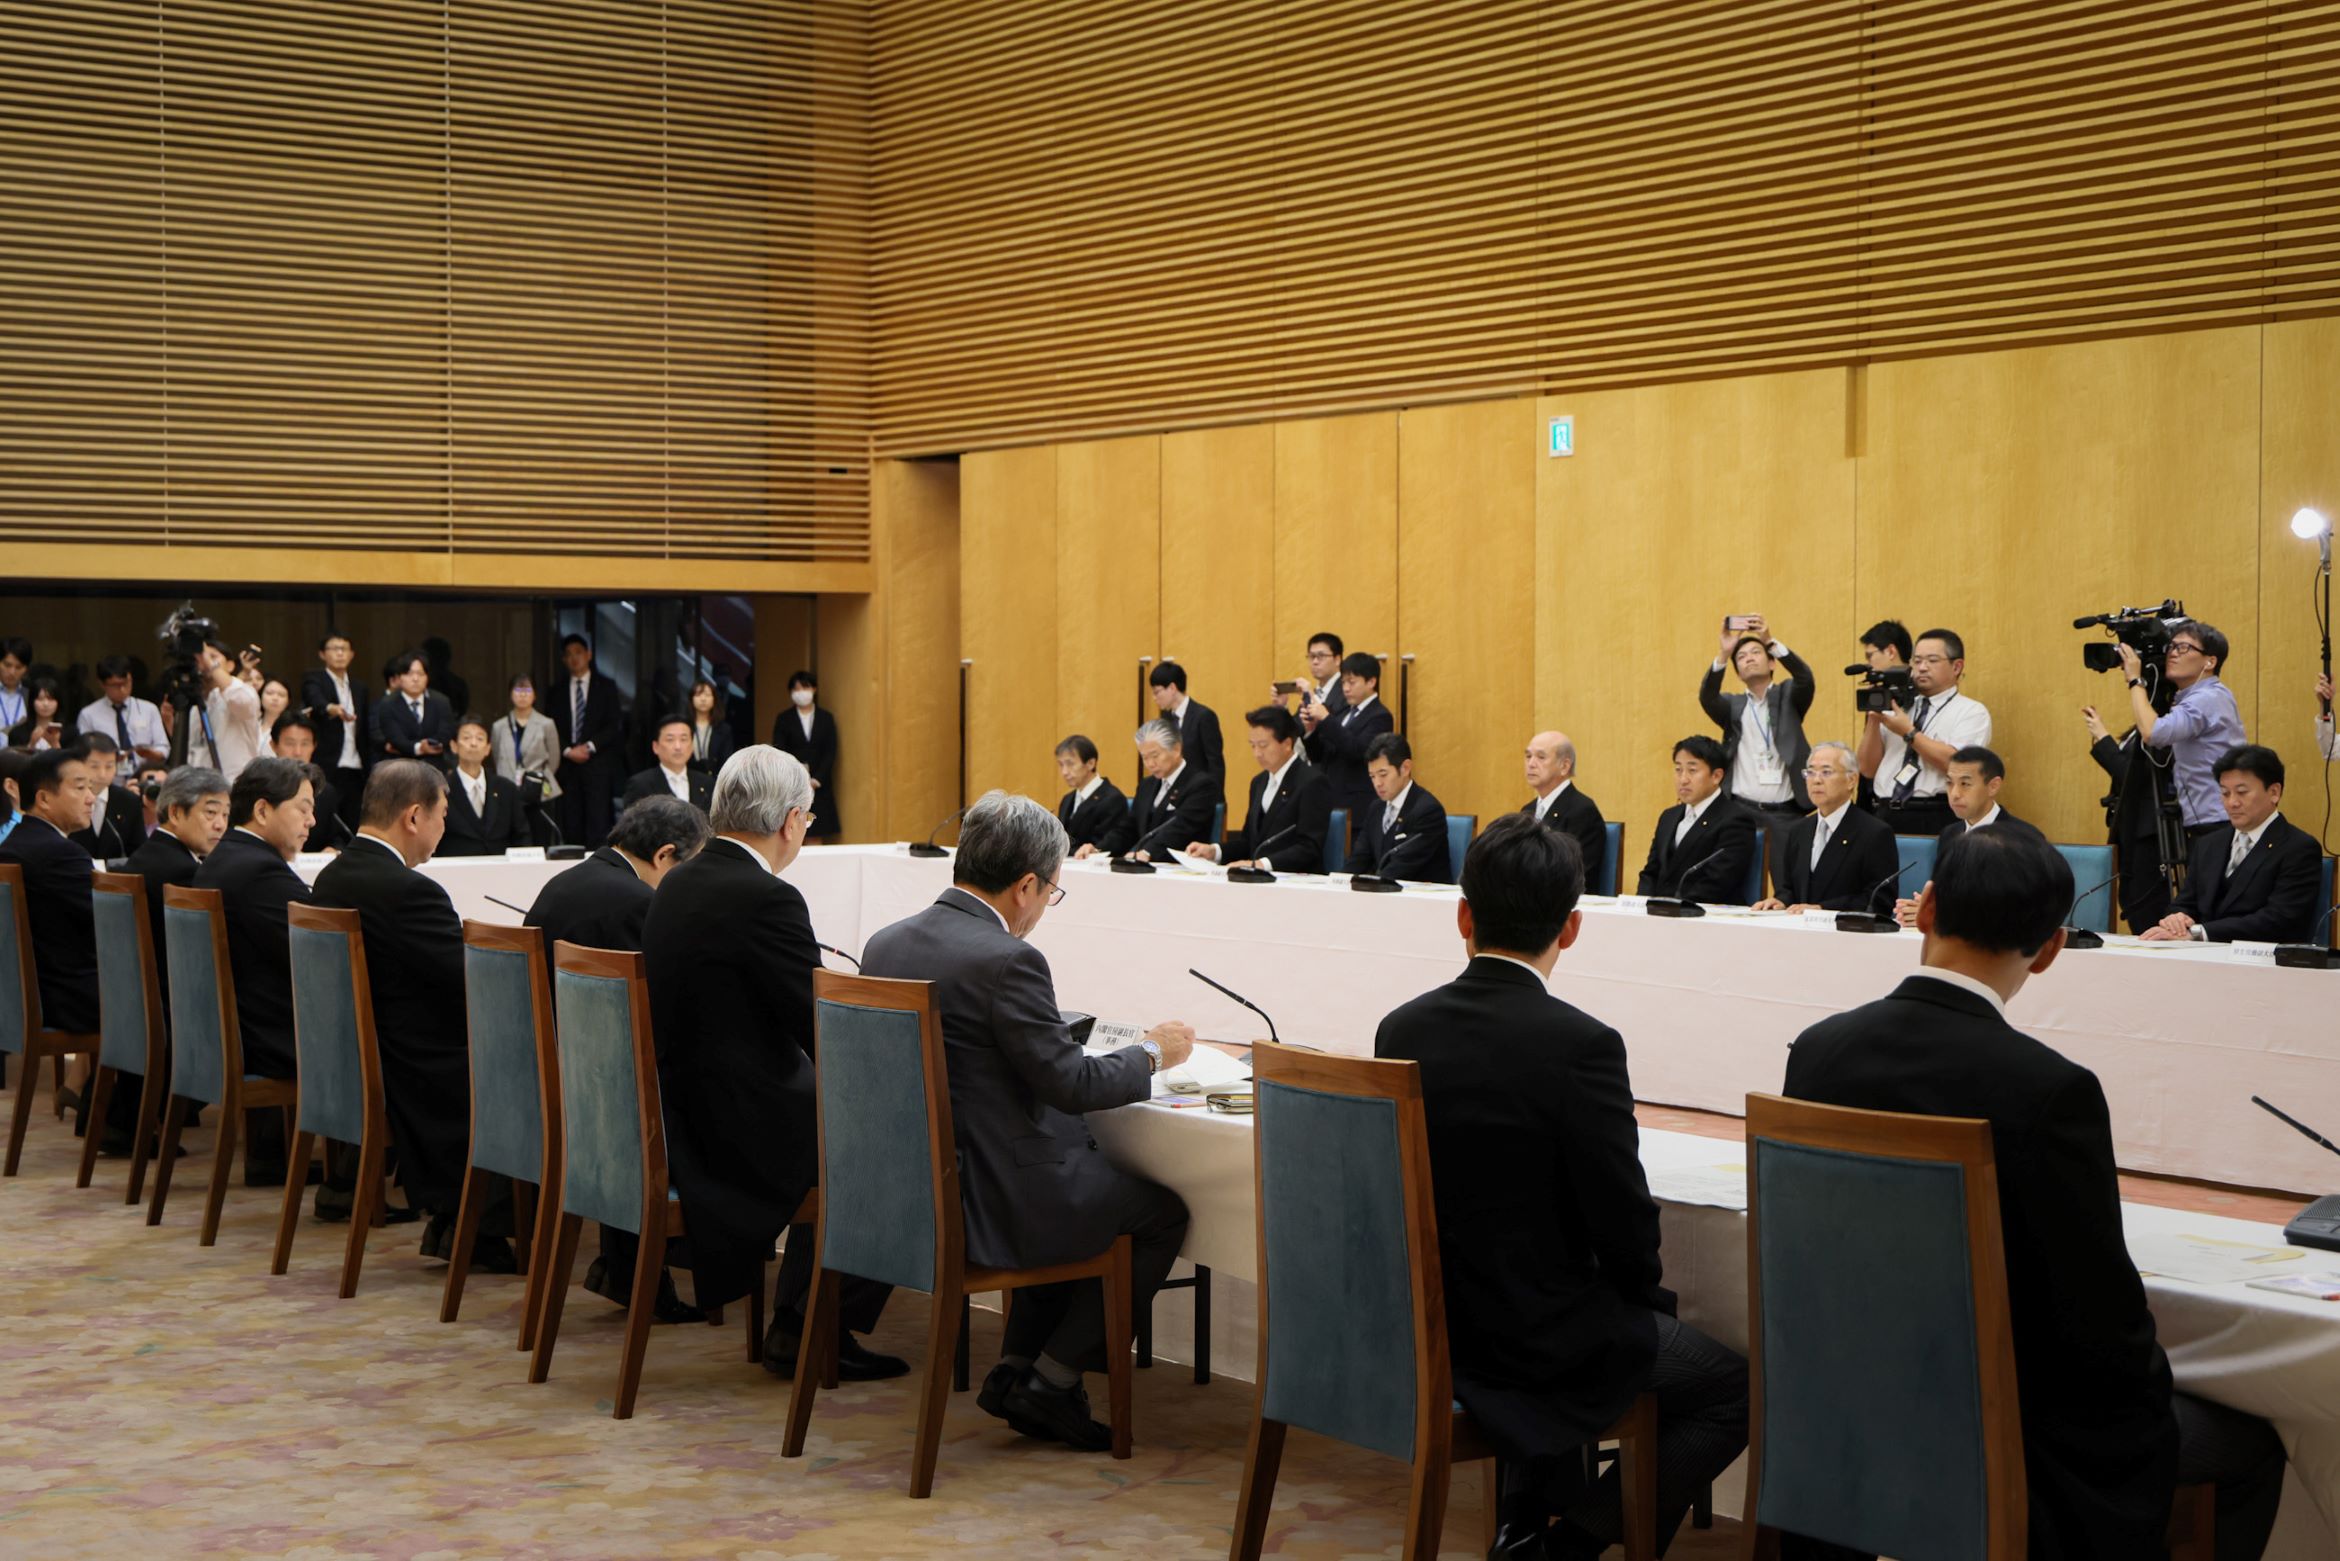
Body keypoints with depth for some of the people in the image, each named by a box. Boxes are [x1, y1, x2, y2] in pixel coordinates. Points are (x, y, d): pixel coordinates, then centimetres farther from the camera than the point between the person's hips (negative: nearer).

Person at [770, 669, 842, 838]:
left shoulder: (826, 718, 9)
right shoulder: (783, 719, 6)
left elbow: (831, 753, 3)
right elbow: (779, 753, 0)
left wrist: (817, 779, -8)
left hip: (819, 785, 1)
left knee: (817, 835, -2)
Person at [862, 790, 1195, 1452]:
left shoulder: (886, 943, 4)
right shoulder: (1007, 961, -21)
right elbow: (1072, 1084, -17)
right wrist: (1152, 1053, 1)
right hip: (988, 1202, -9)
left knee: (1087, 1186, 29)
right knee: (1163, 1211, 10)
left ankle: (1015, 1370, 22)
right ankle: (1050, 1382, 11)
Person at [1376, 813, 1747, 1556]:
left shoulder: (1401, 1029, -4)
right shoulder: (1581, 1044, -22)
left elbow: (1456, 1193, 7)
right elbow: (1624, 1224, -17)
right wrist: (1644, 1291, 7)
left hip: (1429, 1323, 7)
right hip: (1543, 1338, -6)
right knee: (1734, 1390, 14)